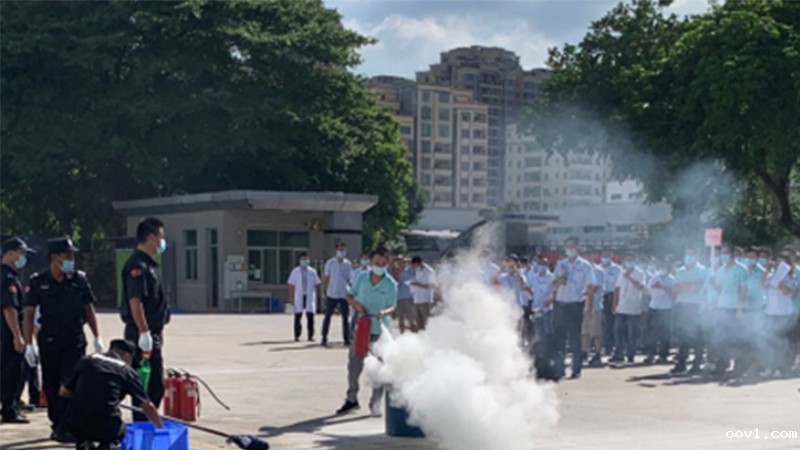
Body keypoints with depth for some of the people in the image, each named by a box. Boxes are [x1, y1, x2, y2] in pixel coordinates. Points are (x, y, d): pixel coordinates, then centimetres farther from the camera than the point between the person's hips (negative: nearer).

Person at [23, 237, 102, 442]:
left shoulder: (79, 279, 2)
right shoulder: (39, 282, -1)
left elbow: (89, 309, 11)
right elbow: (28, 313, 1)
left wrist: (97, 338, 8)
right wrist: (29, 344, -4)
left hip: (75, 341, 0)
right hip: (49, 341, 0)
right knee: (51, 386, 7)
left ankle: (64, 428, -8)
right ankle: (57, 424, 23)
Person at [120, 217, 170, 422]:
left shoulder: (148, 264, 17)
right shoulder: (138, 265, -16)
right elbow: (134, 301, -24)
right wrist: (144, 332, -27)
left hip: (152, 333, 11)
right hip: (144, 334, -11)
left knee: (156, 384, 16)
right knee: (147, 385, -7)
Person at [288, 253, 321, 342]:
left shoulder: (312, 271, 6)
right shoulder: (295, 271, 4)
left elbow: (316, 284, 8)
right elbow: (291, 285, 5)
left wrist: (315, 296, 1)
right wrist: (291, 297, 0)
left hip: (310, 297, 1)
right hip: (299, 296, -1)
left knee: (310, 316, 0)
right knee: (298, 316, 1)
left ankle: (310, 336, 6)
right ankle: (297, 336, 6)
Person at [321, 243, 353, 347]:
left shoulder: (348, 264, 5)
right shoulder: (330, 263, 0)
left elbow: (350, 279, 8)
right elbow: (325, 278, 5)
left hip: (344, 294, 2)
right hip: (332, 294, -2)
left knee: (345, 316, 4)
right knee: (327, 316, 3)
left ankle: (346, 338, 9)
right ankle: (324, 338, 10)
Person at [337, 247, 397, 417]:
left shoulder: (391, 284, -7)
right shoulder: (362, 278, 0)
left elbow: (392, 307, -10)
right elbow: (349, 295, 10)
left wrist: (384, 312, -32)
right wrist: (356, 305, -10)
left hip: (380, 329, -3)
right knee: (354, 364, 8)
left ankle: (375, 403, 9)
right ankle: (351, 399, 24)